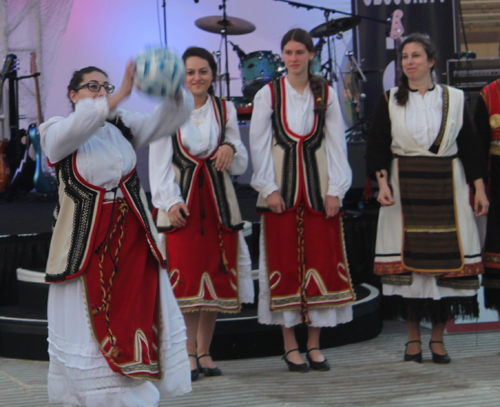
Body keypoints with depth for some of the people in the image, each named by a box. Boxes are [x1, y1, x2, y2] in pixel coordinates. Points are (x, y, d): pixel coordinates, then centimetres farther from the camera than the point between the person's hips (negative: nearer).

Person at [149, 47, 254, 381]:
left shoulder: (226, 110, 11)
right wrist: (170, 201, -12)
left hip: (217, 200, 3)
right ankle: (189, 354, -4)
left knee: (215, 276, 2)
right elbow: (159, 165, 0)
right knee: (185, 276, -9)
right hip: (181, 200, -3)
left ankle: (205, 351, 11)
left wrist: (231, 149, -10)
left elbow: (241, 166, 12)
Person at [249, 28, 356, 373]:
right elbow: (258, 145, 1)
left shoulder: (326, 95, 7)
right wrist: (269, 188, -7)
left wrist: (335, 189, -3)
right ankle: (290, 345, 6)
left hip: (318, 186, 1)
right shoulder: (268, 94, 3)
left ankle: (314, 344, 7)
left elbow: (337, 144, 5)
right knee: (285, 263, -1)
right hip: (281, 188, -1)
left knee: (321, 262, 0)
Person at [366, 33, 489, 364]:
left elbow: (470, 147, 7)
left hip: (446, 188, 0)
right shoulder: (389, 102, 6)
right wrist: (383, 183, -10)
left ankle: (438, 338, 8)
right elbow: (377, 147, 3)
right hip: (405, 188, 0)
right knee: (408, 259, -2)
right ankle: (414, 338, 8)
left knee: (446, 259, -2)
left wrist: (479, 188, 1)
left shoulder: (454, 99, 7)